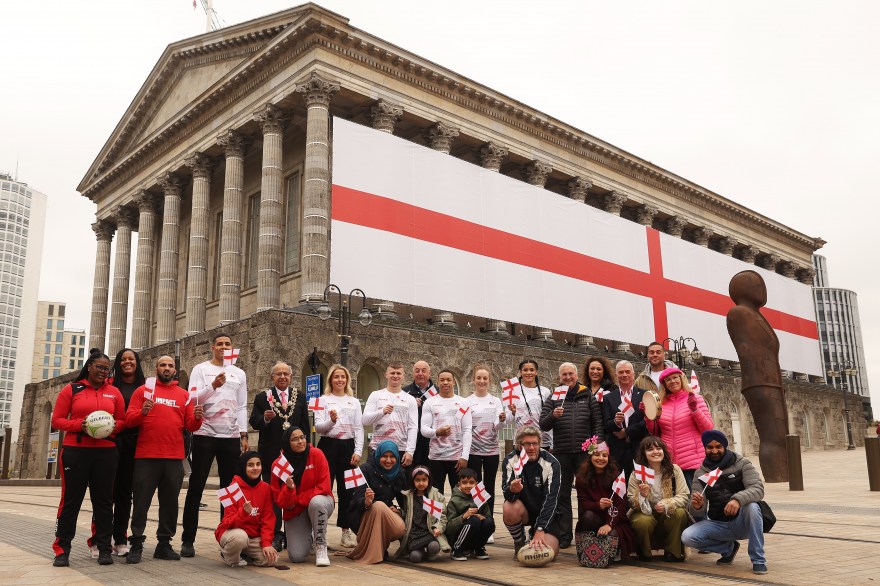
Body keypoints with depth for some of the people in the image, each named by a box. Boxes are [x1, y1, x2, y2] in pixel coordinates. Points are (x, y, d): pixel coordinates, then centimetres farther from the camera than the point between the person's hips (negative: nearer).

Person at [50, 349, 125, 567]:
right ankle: (62, 549, 11)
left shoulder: (114, 392, 9)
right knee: (71, 499, 2)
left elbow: (122, 421, 11)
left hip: (106, 452, 2)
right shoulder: (71, 390, 3)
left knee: (103, 500, 5)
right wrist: (79, 425, -17)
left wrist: (112, 427, -12)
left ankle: (104, 548, 11)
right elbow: (57, 420, 0)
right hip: (75, 451, -2)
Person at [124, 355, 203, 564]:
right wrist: (142, 412, -21)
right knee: (141, 501, 1)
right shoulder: (143, 390, 7)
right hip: (146, 456, -2)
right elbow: (129, 419, -2)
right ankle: (136, 544, 9)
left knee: (170, 502, 8)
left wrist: (197, 417, -14)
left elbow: (190, 425, 8)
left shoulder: (184, 395, 13)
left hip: (174, 458, 3)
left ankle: (164, 544, 16)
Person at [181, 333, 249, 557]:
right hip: (205, 435, -3)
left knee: (230, 488, 6)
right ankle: (188, 540, 8)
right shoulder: (201, 369, 4)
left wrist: (244, 435, 7)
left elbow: (242, 407, 14)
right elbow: (193, 398, -9)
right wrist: (213, 385, -26)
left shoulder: (239, 374, 14)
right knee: (196, 488, 1)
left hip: (231, 437, 3)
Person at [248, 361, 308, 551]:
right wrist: (265, 419, -23)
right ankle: (275, 535, 10)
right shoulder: (262, 398, 3)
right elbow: (253, 422, -2)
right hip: (270, 453, -1)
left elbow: (305, 424, 8)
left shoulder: (300, 397, 9)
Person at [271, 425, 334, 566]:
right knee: (296, 557, -14)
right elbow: (280, 502, -9)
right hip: (294, 512, 1)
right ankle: (308, 537, 24)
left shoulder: (316, 454, -14)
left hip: (320, 504, -1)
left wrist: (297, 499, -15)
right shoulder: (278, 464, -9)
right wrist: (289, 489, -30)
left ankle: (321, 547, -15)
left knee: (316, 502, -38)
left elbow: (324, 487, -15)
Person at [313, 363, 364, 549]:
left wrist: (358, 451, -2)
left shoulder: (354, 402, 12)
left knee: (346, 490, 6)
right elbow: (318, 426, -4)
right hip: (328, 445, -2)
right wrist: (331, 421, -24)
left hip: (348, 446, 3)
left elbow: (359, 428, 8)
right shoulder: (324, 400, 5)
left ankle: (346, 532, 14)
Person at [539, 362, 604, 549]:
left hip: (584, 452, -1)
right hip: (562, 453, 1)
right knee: (562, 495, 6)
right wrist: (552, 416, -16)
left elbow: (598, 424, 6)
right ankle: (564, 536, 12)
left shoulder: (588, 397, 8)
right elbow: (543, 426, 3)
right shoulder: (554, 398, 8)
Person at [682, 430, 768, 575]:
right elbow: (698, 513, -2)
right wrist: (697, 506, -28)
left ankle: (758, 560, -18)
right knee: (687, 537, -21)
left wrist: (738, 499, -40)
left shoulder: (742, 464, -2)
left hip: (741, 521, -3)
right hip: (717, 524, 3)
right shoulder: (701, 472, 3)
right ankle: (729, 548, 6)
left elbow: (758, 489, -19)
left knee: (752, 506, -34)